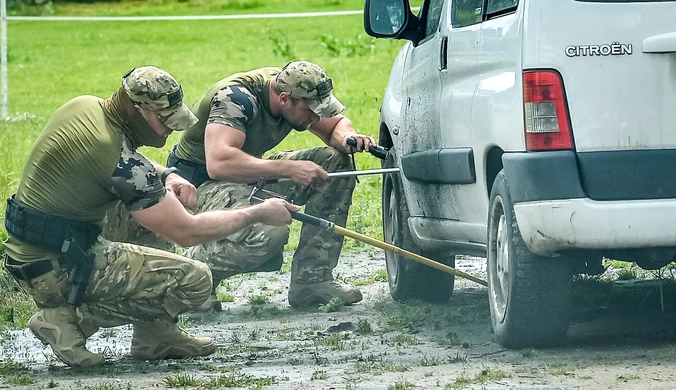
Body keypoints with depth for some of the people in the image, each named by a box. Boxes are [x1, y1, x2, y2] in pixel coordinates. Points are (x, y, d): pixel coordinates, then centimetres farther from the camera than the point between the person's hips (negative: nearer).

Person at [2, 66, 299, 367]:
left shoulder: (83, 106, 4)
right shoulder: (117, 156, -22)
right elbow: (187, 232, -17)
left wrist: (167, 176, 8)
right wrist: (259, 214, -6)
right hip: (56, 272, -10)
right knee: (194, 280, -11)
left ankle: (155, 333, 18)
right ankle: (70, 318, -6)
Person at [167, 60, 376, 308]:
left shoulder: (291, 88, -4)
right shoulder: (236, 99, -27)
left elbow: (336, 125, 14)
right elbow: (218, 163, -42)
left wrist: (347, 137, -12)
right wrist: (288, 169, -42)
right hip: (201, 184, -9)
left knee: (336, 162, -6)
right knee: (269, 233, -37)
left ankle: (311, 280, -6)